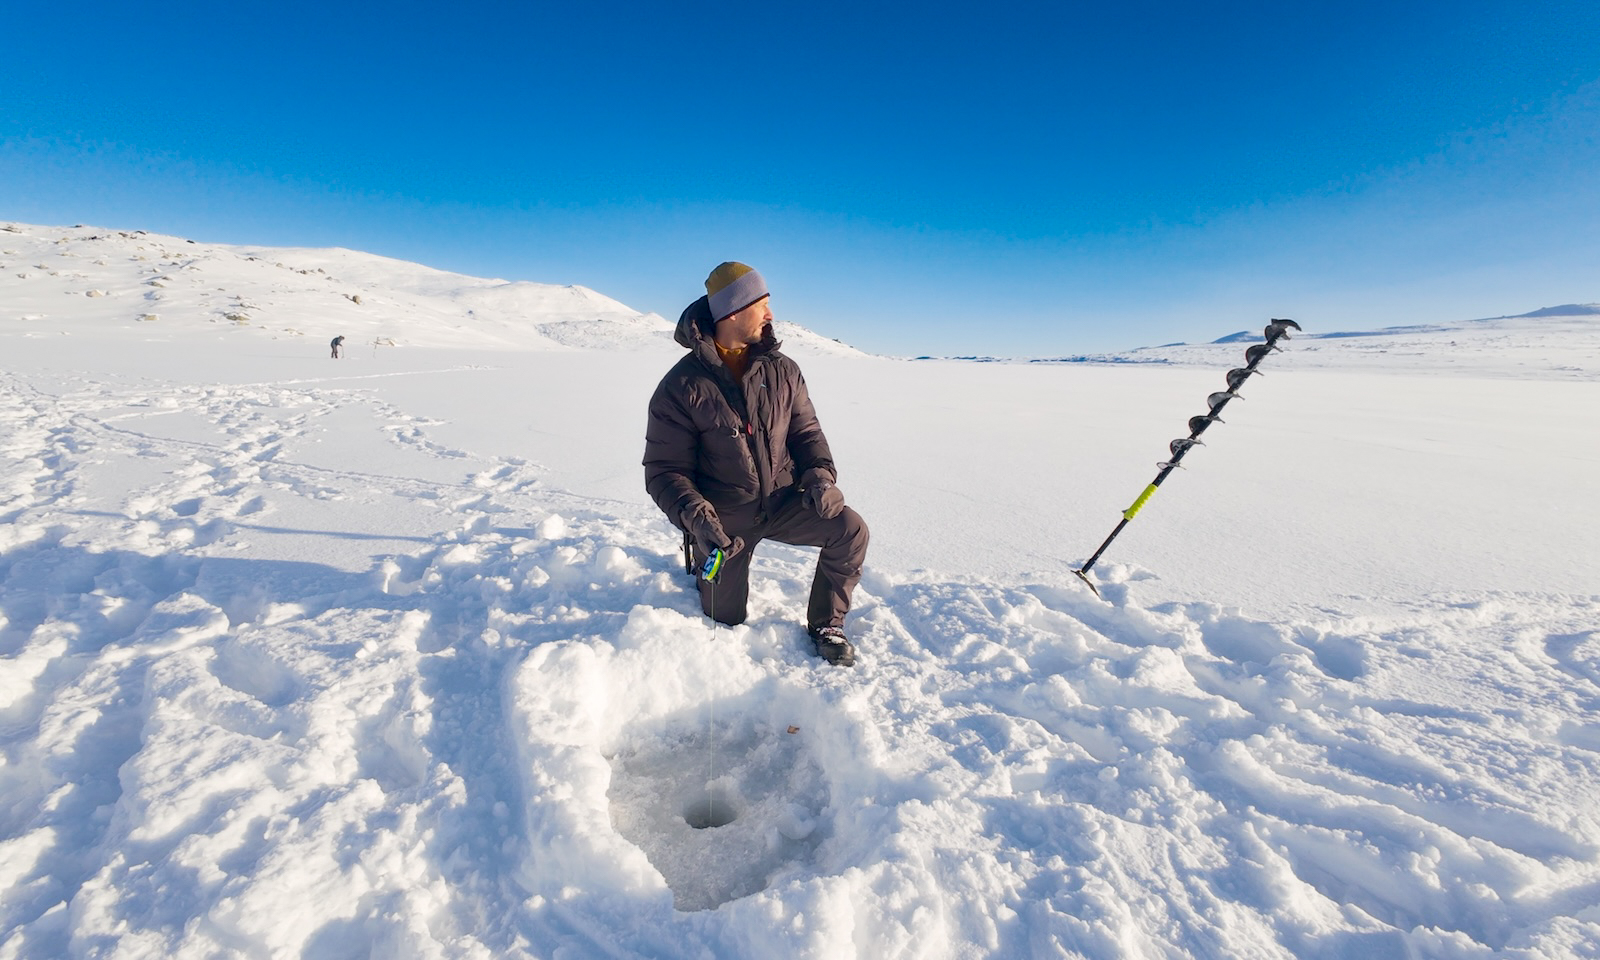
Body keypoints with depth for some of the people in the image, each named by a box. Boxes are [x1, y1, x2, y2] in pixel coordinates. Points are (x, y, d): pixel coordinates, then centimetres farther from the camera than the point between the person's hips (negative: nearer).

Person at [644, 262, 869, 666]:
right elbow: (664, 470, -13)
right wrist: (695, 517, -29)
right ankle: (702, 566, 44)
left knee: (850, 530, -22)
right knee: (726, 620, 10)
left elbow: (805, 431, 4)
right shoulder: (682, 386, -14)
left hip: (783, 502, 3)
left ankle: (825, 625, 2)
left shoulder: (782, 370, -4)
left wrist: (819, 474, -16)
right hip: (724, 519, -2)